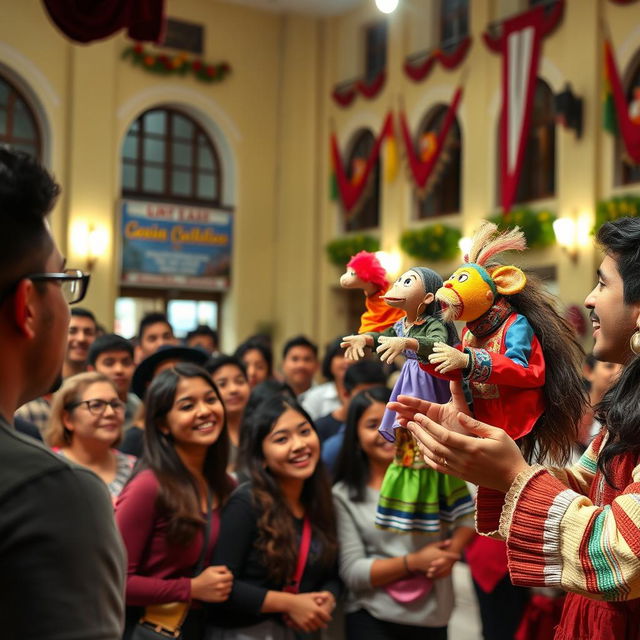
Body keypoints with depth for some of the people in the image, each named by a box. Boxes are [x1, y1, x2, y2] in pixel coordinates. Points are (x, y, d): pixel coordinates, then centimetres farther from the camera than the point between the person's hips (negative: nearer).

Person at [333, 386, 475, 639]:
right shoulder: (344, 495, -5)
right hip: (371, 618, -2)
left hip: (434, 616, 2)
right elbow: (352, 573, -8)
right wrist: (413, 562, -19)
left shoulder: (430, 471, -2)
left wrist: (452, 552, -13)